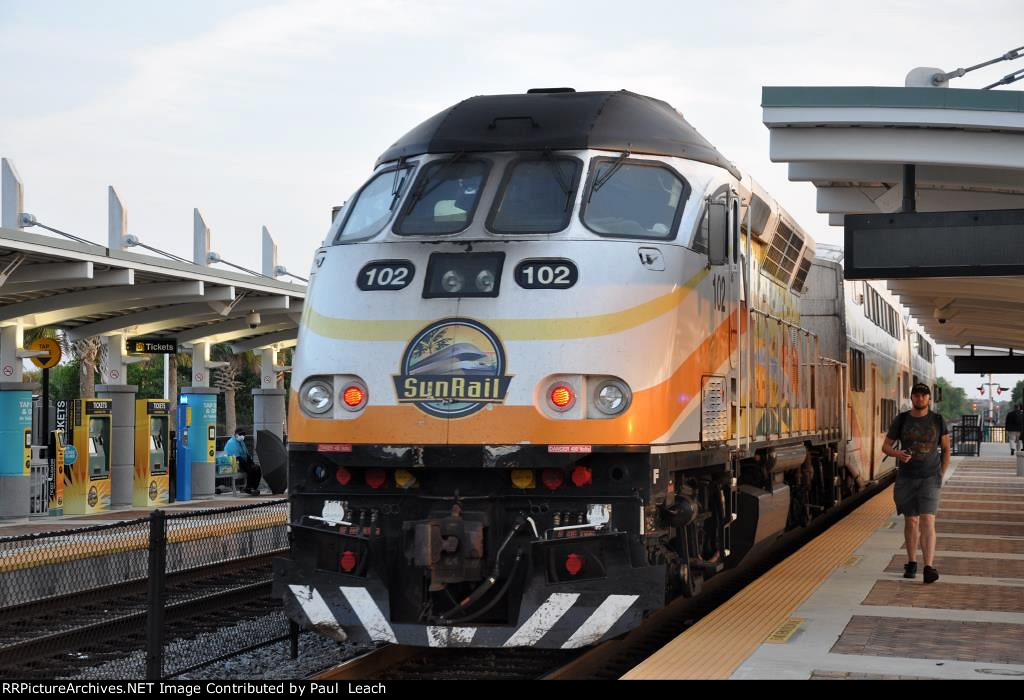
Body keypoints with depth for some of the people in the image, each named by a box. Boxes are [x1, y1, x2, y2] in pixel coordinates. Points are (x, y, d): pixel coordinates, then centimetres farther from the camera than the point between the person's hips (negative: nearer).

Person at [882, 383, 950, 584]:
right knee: (911, 521, 9)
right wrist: (897, 453, -19)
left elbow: (946, 449, 10)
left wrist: (941, 475, 3)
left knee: (927, 521, -13)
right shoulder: (901, 420, 0)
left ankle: (929, 567, -18)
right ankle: (911, 563, 24)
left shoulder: (938, 420, 0)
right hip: (906, 478, 2)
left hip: (930, 479, -2)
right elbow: (885, 446, 4)